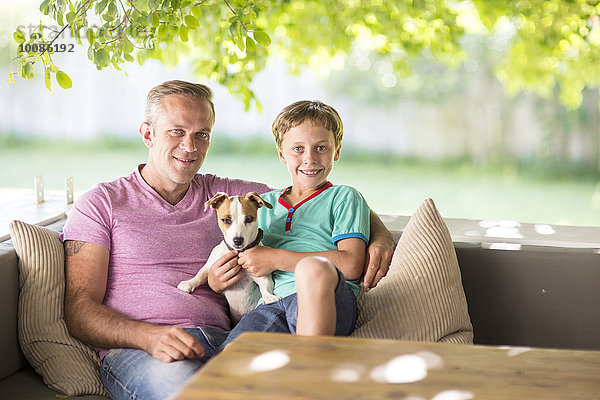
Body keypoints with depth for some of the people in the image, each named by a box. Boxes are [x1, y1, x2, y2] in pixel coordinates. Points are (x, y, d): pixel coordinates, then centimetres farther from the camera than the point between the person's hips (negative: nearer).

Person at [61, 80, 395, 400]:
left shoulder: (227, 195, 23)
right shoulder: (100, 205, 12)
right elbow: (80, 311, 3)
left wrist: (380, 236, 5)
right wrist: (150, 336, -17)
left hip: (221, 342, 3)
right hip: (136, 351, -2)